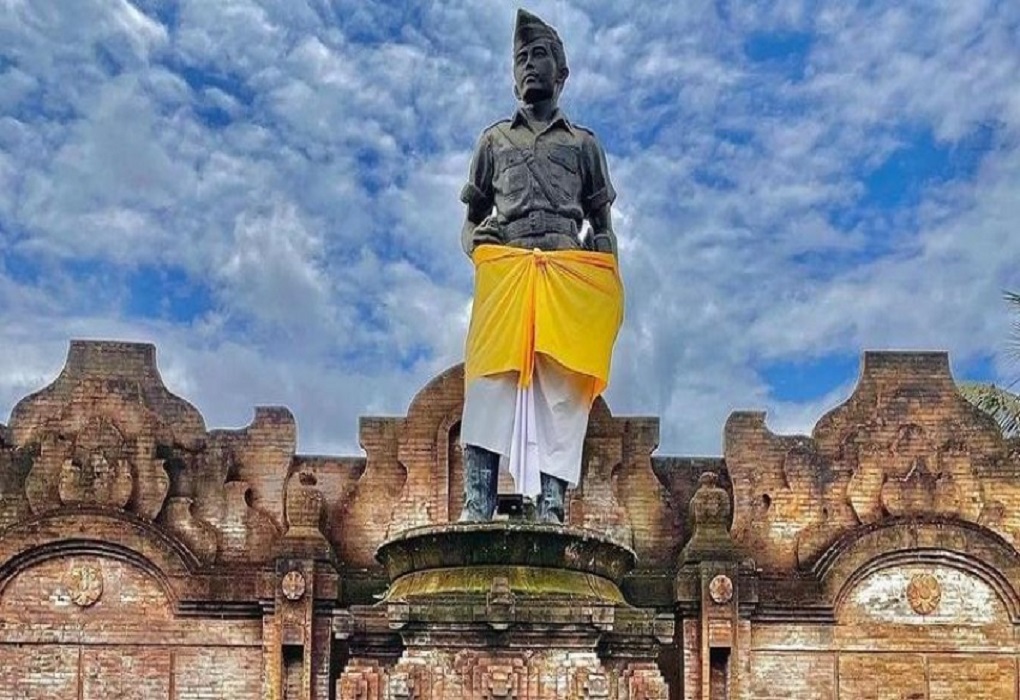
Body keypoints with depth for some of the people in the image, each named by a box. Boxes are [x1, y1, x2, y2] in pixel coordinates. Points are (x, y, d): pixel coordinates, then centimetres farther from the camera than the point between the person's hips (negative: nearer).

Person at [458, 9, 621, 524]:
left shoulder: (582, 143, 22)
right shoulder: (494, 141, 24)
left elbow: (602, 225, 19)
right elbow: (471, 219, 23)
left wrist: (604, 280, 0)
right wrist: (474, 241, -2)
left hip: (567, 275, 0)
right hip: (502, 274, 0)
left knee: (560, 389, -10)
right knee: (489, 381, -15)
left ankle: (552, 508, -15)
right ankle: (476, 506, -21)